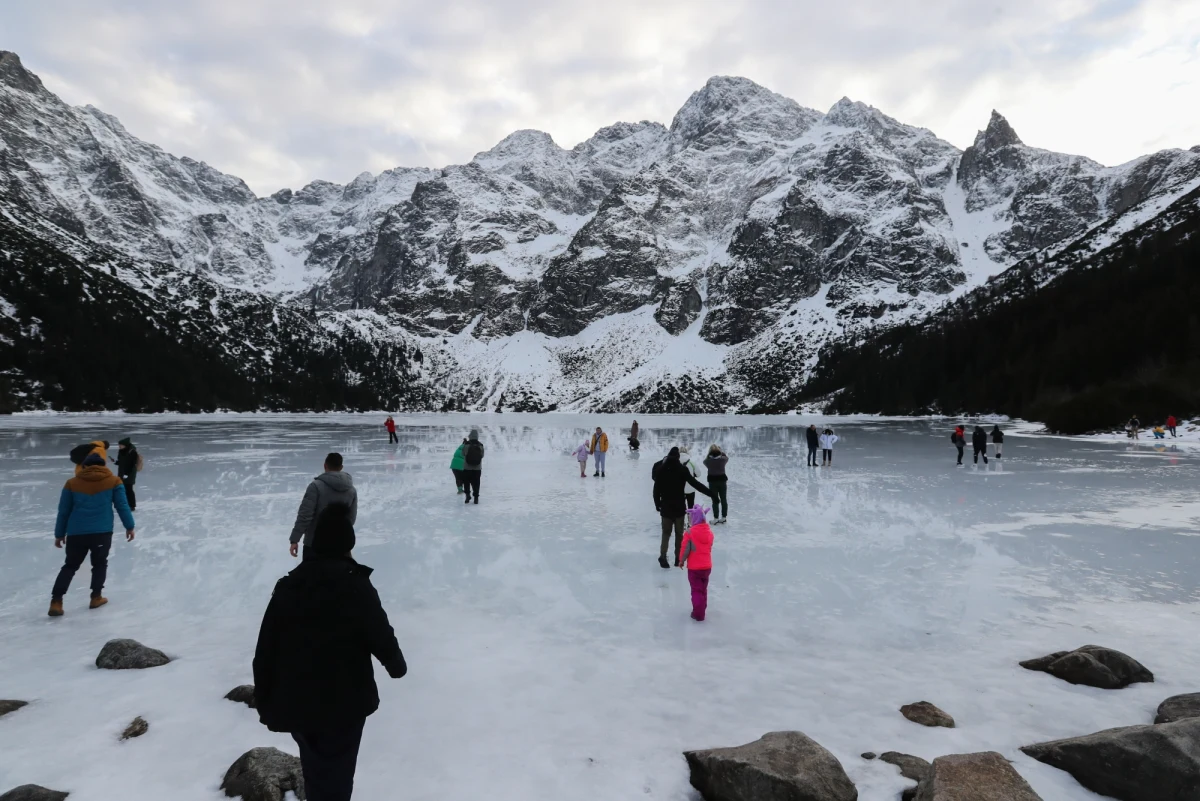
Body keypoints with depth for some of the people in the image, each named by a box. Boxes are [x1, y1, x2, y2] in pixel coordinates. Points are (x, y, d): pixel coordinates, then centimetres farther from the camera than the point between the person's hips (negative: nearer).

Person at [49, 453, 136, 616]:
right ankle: (96, 597, 19)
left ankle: (56, 602, 6)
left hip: (76, 533, 2)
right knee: (99, 564, 19)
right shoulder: (113, 481, 3)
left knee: (70, 566, 15)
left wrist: (59, 534, 20)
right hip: (102, 532, -2)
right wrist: (129, 526, 11)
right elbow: (122, 505, 2)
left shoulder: (72, 483, 8)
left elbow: (63, 511, 11)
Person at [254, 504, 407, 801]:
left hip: (295, 703, 5)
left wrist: (265, 703, 12)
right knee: (335, 776, 9)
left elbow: (265, 651, 1)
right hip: (344, 702, -5)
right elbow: (381, 636, -9)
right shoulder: (357, 587, -15)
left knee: (314, 770, 25)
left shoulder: (287, 587, -2)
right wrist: (396, 666, 12)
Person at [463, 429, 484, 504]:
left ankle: (468, 495, 6)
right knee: (476, 484, 10)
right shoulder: (480, 445, -6)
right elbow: (482, 455, 2)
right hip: (477, 468, 2)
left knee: (466, 483, 14)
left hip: (467, 468, -2)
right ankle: (476, 498, 11)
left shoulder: (467, 445, -12)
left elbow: (463, 454, 1)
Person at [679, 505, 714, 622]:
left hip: (694, 567, -5)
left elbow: (685, 548, -14)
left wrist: (682, 560, 2)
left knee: (696, 590, 5)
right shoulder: (709, 532, 0)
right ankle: (702, 609, 33)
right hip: (707, 566, 6)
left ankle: (698, 614, 6)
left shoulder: (690, 532, -19)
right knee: (703, 589, 20)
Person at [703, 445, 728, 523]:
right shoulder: (722, 459, -11)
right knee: (723, 499, 13)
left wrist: (709, 453, 5)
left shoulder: (708, 460, -14)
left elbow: (705, 460, 9)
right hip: (722, 481, 1)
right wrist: (721, 450, 16)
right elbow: (727, 456, 10)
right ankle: (723, 517, 19)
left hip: (712, 482, -1)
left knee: (715, 500, 6)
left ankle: (716, 518, 6)